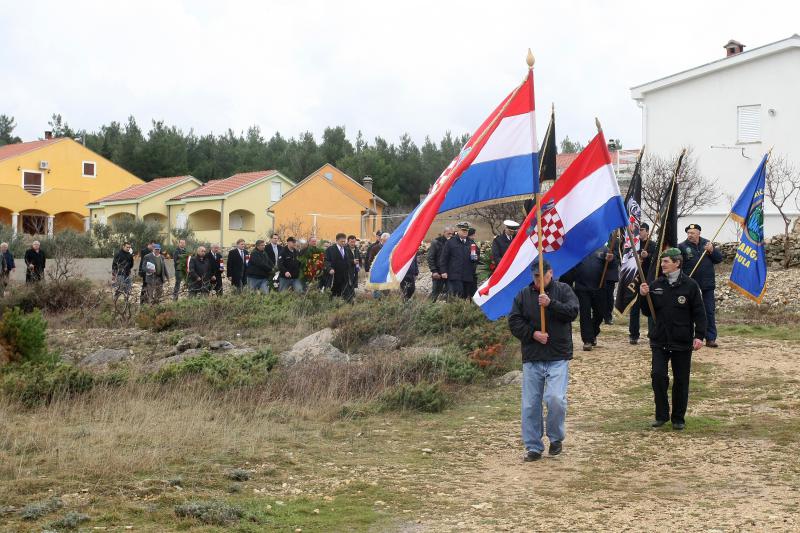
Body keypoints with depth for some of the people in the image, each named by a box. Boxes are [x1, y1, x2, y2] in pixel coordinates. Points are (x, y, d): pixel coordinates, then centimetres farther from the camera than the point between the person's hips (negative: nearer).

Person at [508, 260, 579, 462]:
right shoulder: (523, 295, 9)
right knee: (530, 404, 3)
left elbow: (573, 312, -9)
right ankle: (533, 447, 15)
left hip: (558, 357, -2)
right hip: (531, 358, 3)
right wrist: (532, 334, -10)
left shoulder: (563, 290, 4)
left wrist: (551, 304, -21)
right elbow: (514, 321, 4)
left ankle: (556, 438, 10)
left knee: (556, 398, -15)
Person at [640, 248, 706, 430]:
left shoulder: (690, 285, -5)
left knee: (681, 381, 6)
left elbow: (699, 313, -4)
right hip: (659, 340, 2)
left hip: (682, 342, -2)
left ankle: (678, 418, 19)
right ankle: (661, 415, 6)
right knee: (658, 375, -9)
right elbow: (648, 312, 8)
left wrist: (699, 336, -12)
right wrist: (644, 296, -9)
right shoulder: (656, 285, 4)